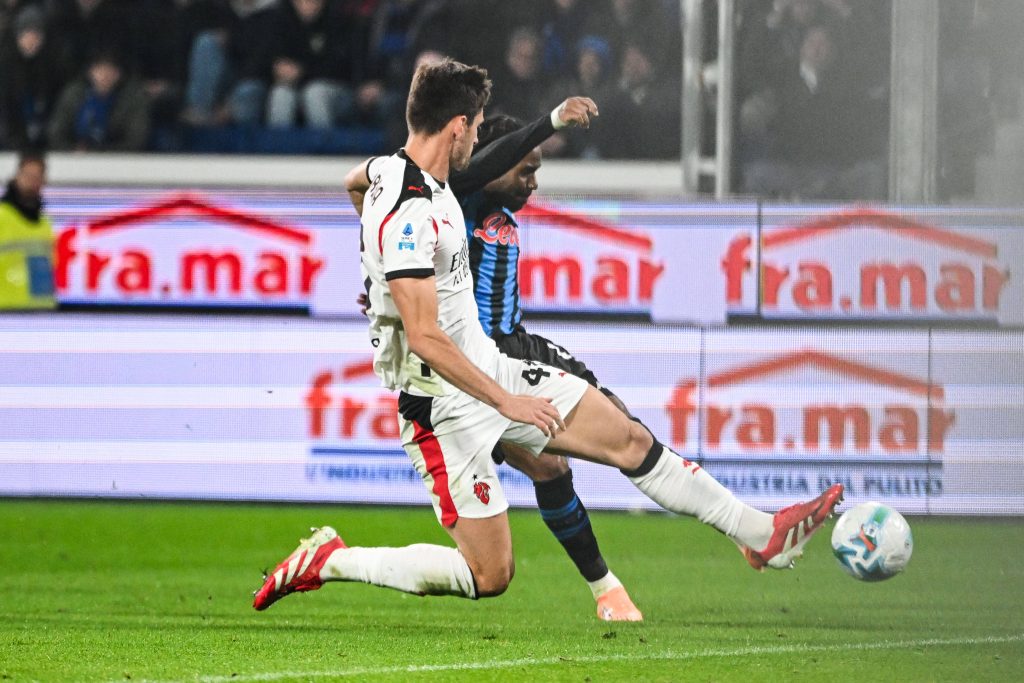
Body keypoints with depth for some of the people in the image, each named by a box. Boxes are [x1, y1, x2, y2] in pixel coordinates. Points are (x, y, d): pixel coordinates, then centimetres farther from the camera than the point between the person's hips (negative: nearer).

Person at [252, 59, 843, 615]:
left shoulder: (396, 170, 3)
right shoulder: (408, 213, -27)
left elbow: (357, 179, 29)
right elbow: (424, 337, -29)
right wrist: (506, 402, -24)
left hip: (492, 369, 10)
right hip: (447, 405, -10)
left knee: (631, 440, 8)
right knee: (489, 577, -5)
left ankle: (762, 535, 17)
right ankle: (328, 561, 4)